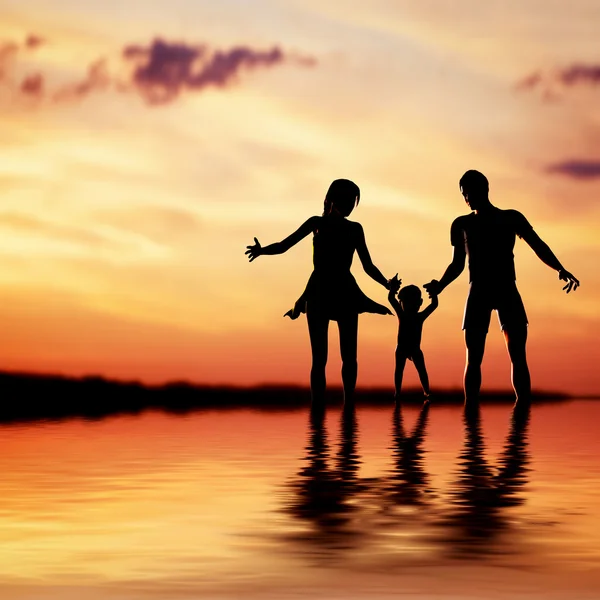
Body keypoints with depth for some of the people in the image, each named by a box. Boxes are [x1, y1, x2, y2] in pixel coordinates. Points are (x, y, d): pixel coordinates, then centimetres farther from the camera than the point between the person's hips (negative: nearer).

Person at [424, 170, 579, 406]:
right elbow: (457, 264, 17)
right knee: (473, 358, -5)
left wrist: (560, 269, -14)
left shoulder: (511, 218, 8)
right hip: (478, 293, 1)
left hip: (507, 291, -1)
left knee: (518, 355, -9)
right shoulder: (462, 224, 13)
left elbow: (539, 246, 3)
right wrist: (440, 285, -2)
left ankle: (524, 405, -11)